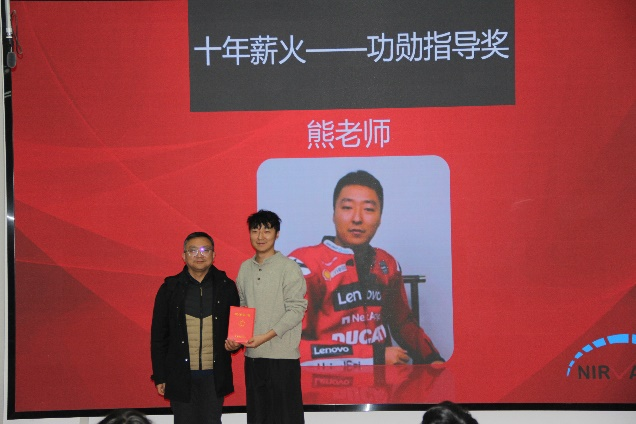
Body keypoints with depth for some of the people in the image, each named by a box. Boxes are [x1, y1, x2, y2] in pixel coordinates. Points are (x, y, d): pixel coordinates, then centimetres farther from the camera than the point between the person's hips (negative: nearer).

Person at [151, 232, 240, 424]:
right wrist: (159, 377, 3)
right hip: (181, 376, 0)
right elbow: (158, 336, 5)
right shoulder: (170, 288, 2)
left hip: (214, 375, 1)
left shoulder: (226, 287, 4)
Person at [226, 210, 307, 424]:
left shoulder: (288, 267, -6)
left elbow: (297, 310, -11)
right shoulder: (245, 268, 11)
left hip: (282, 356, -5)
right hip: (253, 355, 6)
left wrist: (266, 336, -18)